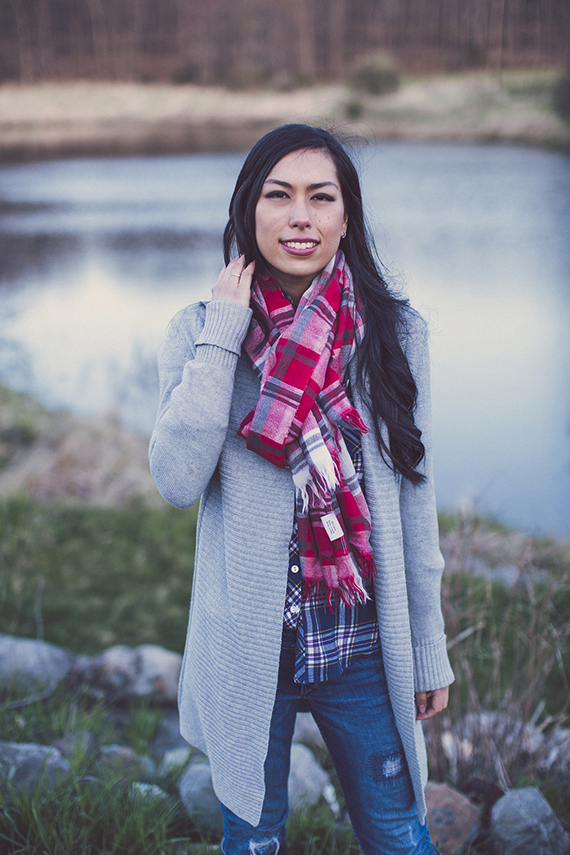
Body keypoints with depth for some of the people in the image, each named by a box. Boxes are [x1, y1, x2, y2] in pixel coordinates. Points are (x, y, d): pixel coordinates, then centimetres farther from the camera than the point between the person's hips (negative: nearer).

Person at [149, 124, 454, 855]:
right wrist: (222, 335, -19)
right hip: (248, 648, 0)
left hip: (362, 647, 1)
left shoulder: (394, 333, -4)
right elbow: (178, 479, -20)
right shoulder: (199, 331, -6)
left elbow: (413, 501, 1)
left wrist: (430, 650, 5)